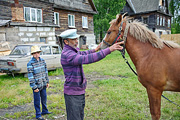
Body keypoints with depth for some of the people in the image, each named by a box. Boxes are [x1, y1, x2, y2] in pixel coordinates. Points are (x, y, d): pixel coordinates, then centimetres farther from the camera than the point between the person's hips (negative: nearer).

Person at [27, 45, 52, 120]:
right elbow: (30, 76, -15)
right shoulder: (30, 64, -15)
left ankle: (44, 111, 38)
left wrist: (47, 82, 12)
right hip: (36, 85, -5)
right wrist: (34, 87, -15)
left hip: (43, 84, 6)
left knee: (44, 98, 19)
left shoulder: (42, 61, 3)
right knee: (37, 100, 7)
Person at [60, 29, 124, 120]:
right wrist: (109, 50, -38)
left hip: (80, 92, 10)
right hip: (72, 94, -10)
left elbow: (81, 54, 31)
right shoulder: (67, 54, -25)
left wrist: (95, 50, 26)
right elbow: (87, 59, -37)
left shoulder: (72, 50, 8)